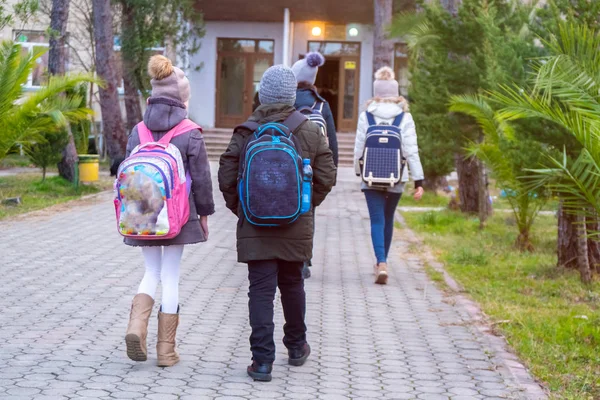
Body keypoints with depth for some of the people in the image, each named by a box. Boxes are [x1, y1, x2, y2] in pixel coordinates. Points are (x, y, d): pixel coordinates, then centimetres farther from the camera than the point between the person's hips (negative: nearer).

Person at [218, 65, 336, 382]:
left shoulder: (245, 134, -6)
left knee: (261, 290, 1)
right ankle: (296, 347, 35)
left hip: (255, 226, -2)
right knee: (292, 285, 19)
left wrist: (239, 209, 9)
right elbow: (326, 177, 0)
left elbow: (226, 179, -6)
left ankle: (262, 360, -4)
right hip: (296, 227, 2)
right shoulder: (310, 132, -3)